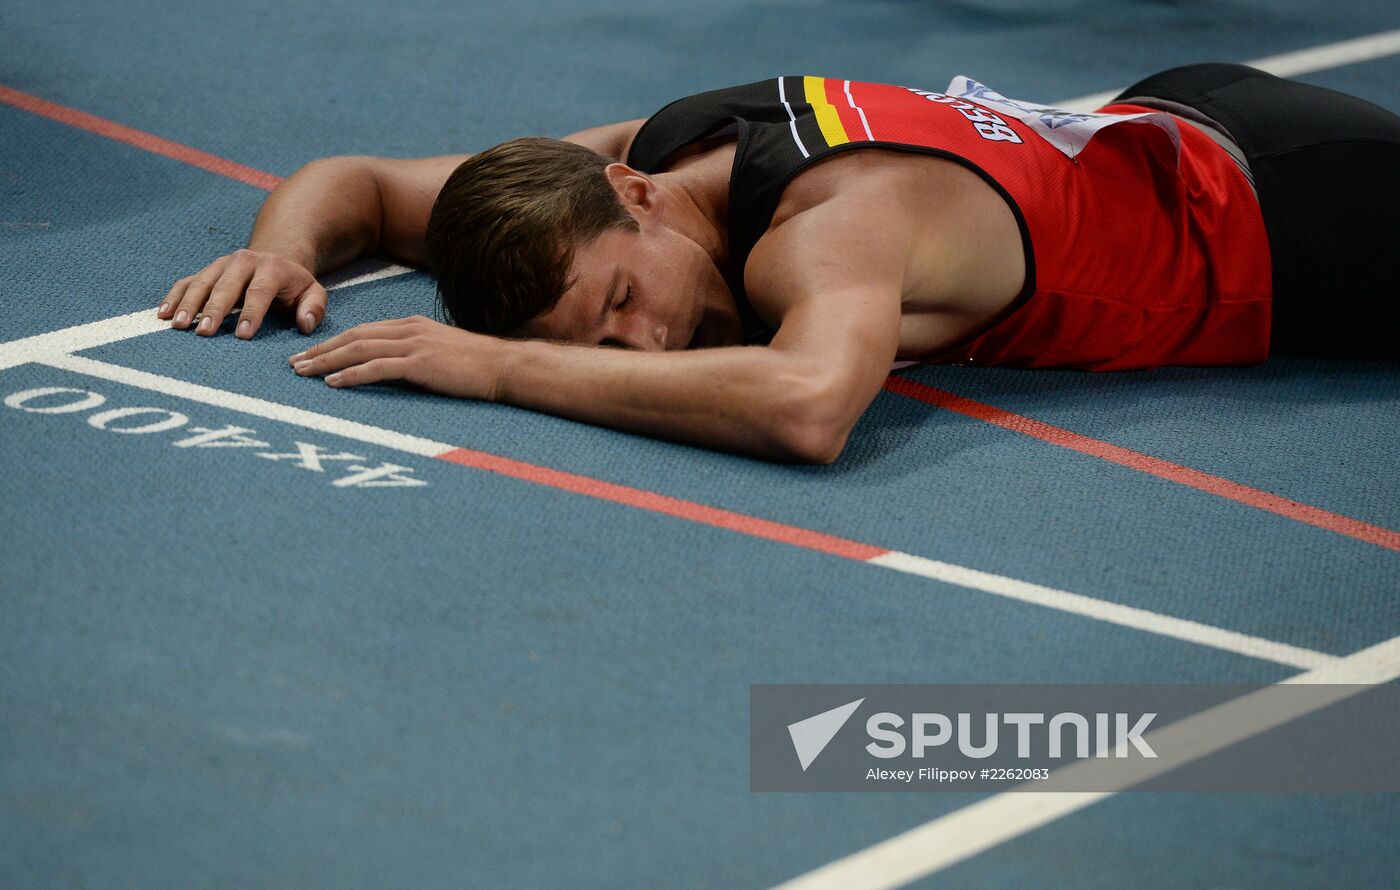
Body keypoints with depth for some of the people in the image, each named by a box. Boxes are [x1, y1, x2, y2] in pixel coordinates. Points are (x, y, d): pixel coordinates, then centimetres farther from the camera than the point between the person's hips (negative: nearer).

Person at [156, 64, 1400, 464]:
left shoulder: (830, 224, -41)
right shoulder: (642, 141, -18)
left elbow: (807, 406, -64)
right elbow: (359, 181, -5)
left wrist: (499, 368, -57)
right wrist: (283, 247, -28)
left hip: (1277, 196, -7)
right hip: (1150, 130, 7)